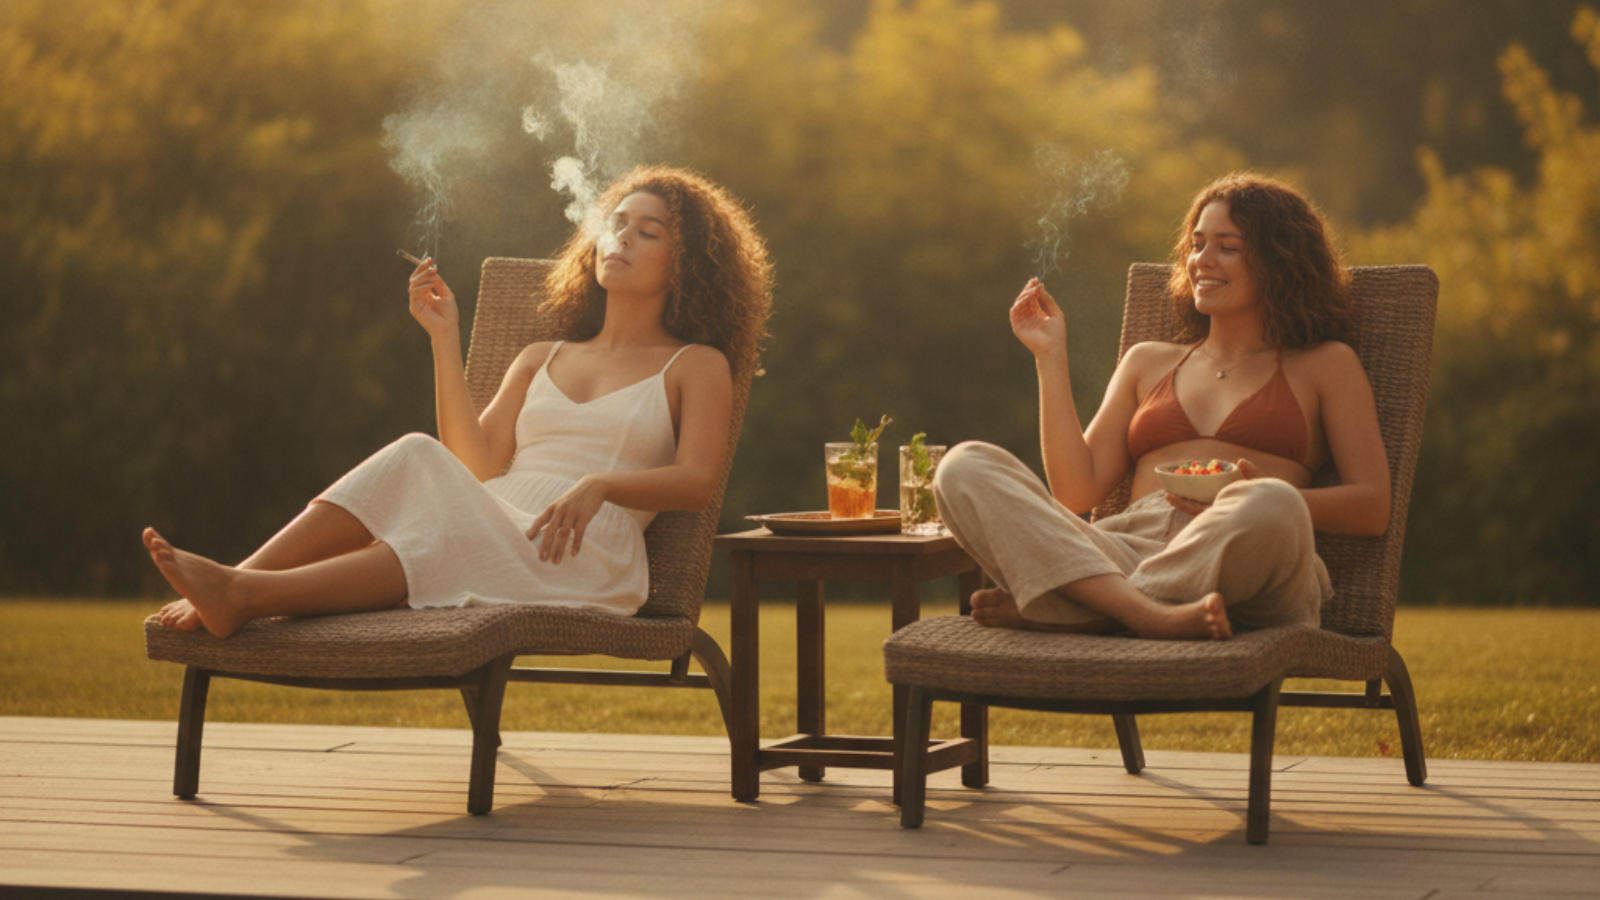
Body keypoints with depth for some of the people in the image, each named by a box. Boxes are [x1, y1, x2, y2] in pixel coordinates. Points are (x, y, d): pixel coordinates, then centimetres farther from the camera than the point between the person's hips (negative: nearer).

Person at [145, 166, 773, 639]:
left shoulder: (696, 366, 19)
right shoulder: (542, 361, 31)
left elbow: (697, 482, 1)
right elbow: (476, 464, 13)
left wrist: (599, 486, -17)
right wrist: (445, 338, 8)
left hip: (586, 557, -4)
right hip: (491, 529, 4)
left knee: (455, 537, -37)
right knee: (418, 458, -30)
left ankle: (247, 596, -54)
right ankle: (233, 583, -46)